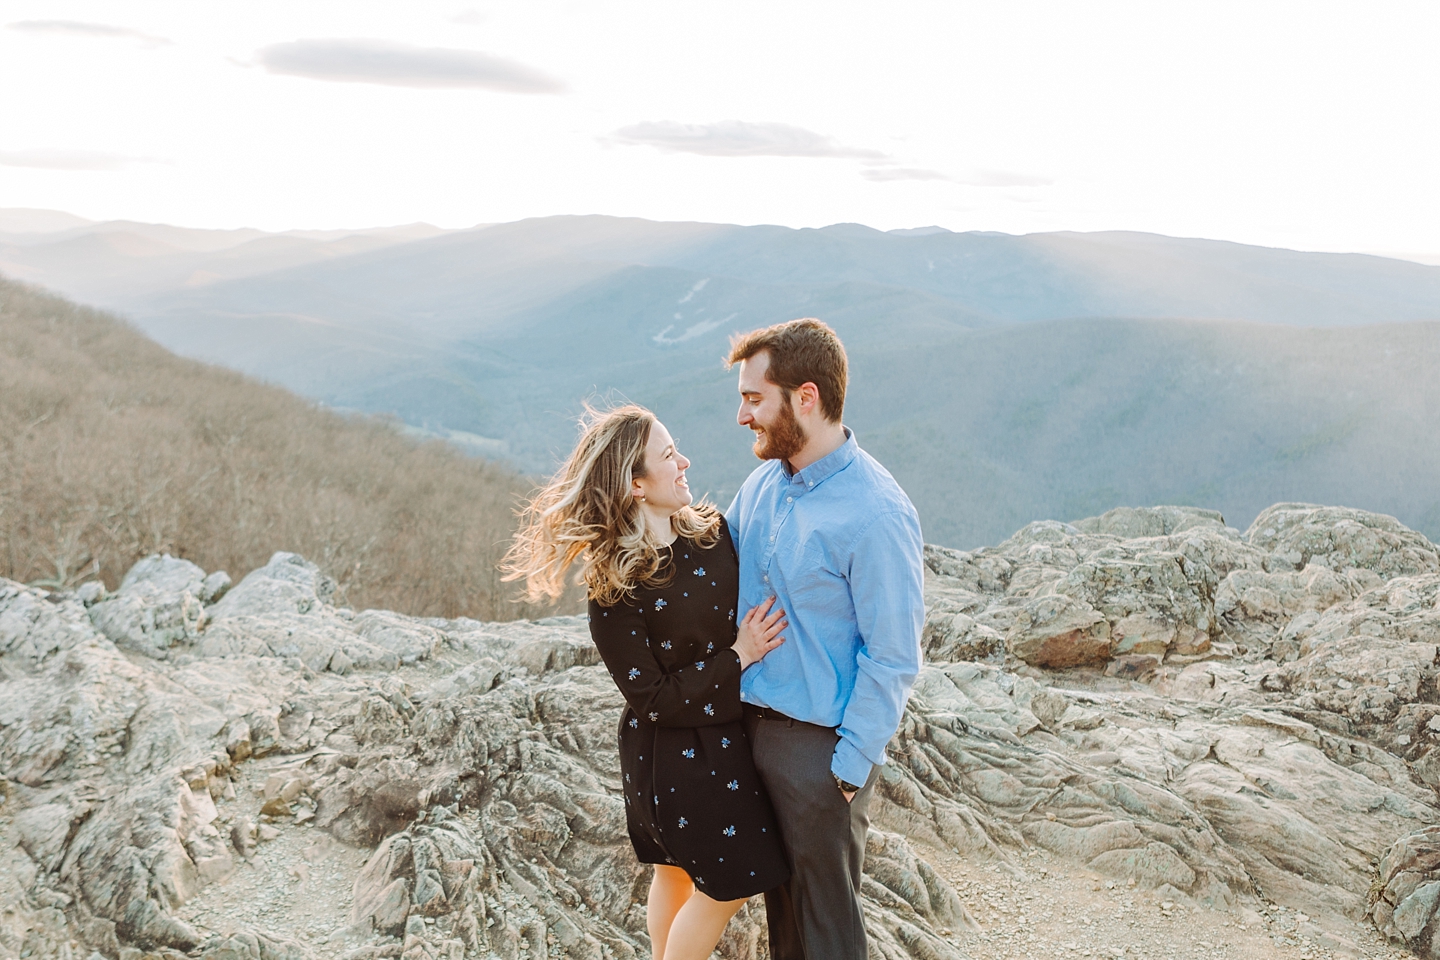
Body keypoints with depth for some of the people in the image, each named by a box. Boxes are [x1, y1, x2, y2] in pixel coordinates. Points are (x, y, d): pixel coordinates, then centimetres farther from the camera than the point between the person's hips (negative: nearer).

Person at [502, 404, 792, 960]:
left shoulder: (713, 532, -6)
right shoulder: (613, 587, -22)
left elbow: (755, 613, 4)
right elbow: (653, 697, -19)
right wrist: (739, 658, -21)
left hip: (731, 735, 5)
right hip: (673, 754, -5)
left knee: (678, 870, 23)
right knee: (727, 886, 7)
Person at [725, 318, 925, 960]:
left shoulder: (876, 514, -22)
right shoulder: (764, 482, 2)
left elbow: (893, 658, -18)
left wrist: (849, 766, -16)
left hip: (819, 743, -7)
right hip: (751, 723, 7)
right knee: (776, 890, 23)